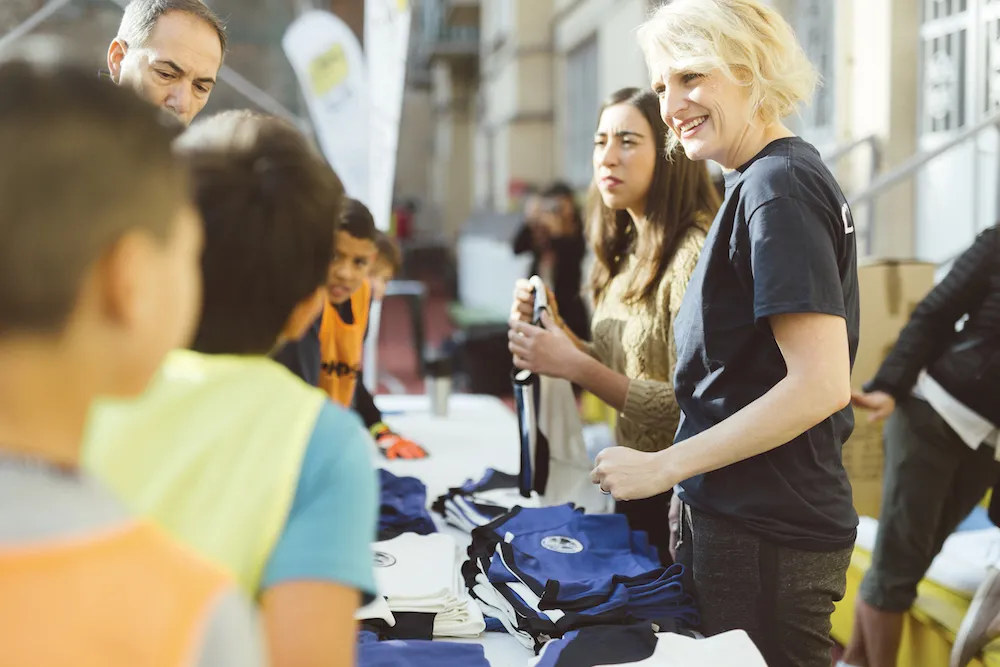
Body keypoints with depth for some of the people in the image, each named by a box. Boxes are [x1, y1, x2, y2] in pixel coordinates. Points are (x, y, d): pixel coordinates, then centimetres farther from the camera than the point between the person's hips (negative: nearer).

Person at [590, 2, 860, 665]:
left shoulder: (778, 187, -17)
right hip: (741, 518, 10)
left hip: (764, 544, -10)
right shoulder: (765, 181, 13)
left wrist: (662, 467, -19)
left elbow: (820, 383, -24)